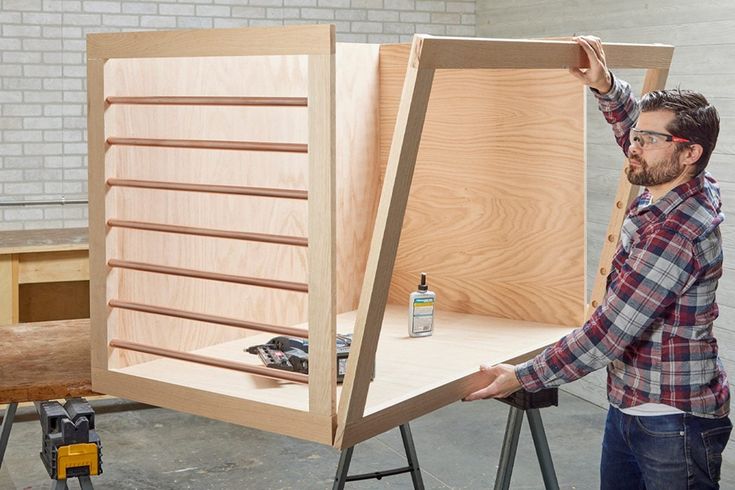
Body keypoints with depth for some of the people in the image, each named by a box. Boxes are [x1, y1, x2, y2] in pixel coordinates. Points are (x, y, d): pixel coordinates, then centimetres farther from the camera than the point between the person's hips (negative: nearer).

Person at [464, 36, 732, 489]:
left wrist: (521, 378, -17)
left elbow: (606, 336, -25)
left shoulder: (675, 237, -27)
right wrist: (606, 87, 2)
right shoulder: (691, 190, 0)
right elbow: (632, 126, 20)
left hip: (675, 424, -9)